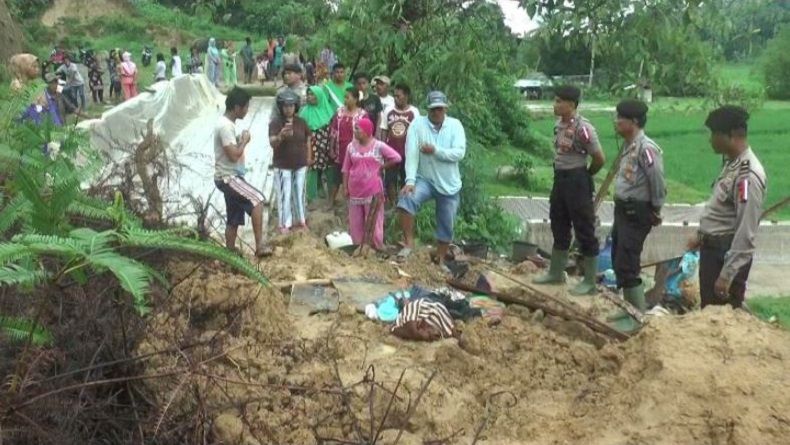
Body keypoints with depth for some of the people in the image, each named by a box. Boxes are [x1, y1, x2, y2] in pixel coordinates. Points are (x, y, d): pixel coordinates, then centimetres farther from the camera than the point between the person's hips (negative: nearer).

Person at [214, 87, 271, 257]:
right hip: (228, 177, -10)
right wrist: (245, 141, -10)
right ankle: (260, 245, -18)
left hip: (231, 177, 10)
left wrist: (240, 141, 6)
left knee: (234, 219, 12)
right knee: (257, 199, -18)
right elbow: (234, 155, -25)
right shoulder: (225, 126, -20)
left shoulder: (227, 124, 13)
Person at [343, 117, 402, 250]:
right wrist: (345, 188, 5)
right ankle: (358, 247, 22)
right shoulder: (351, 146, 4)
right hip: (355, 192, 4)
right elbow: (346, 169, 8)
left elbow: (397, 158, -10)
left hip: (373, 192, -4)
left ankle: (377, 248, 12)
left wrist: (382, 167, -5)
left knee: (373, 221, 3)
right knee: (355, 222, 10)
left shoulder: (378, 146, -7)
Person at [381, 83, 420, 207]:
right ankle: (393, 206, 16)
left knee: (406, 182, 7)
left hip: (407, 153, -2)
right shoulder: (388, 111, 2)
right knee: (390, 181, 3)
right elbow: (384, 131, 8)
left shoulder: (414, 112, -5)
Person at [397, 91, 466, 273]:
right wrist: (410, 180, -27)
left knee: (446, 226, 11)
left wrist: (435, 150, -27)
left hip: (449, 185, 2)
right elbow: (411, 154, -17)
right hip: (424, 179, -1)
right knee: (406, 199, -32)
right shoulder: (417, 124, -9)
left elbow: (460, 153, -17)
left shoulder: (455, 125, -6)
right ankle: (409, 243, -19)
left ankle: (441, 260, 33)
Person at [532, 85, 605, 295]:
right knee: (559, 227, 18)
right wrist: (561, 174, 12)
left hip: (577, 181, -9)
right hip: (560, 179, 9)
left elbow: (600, 159, -15)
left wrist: (585, 176, 0)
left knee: (584, 230, 0)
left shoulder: (583, 128, -20)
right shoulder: (559, 125, 5)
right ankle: (556, 273, 33)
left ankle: (590, 282, 10)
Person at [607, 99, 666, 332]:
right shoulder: (627, 145, 9)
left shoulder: (646, 147, -21)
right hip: (623, 209, 10)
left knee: (627, 265, -6)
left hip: (637, 213, -10)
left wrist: (656, 210, -9)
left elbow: (657, 181, -20)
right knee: (618, 261, 17)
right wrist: (621, 207, 13)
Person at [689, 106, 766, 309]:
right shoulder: (732, 162, 6)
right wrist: (702, 237, 25)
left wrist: (727, 274, -24)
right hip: (712, 248, 9)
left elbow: (745, 233, -25)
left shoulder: (748, 174, -24)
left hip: (729, 254, -9)